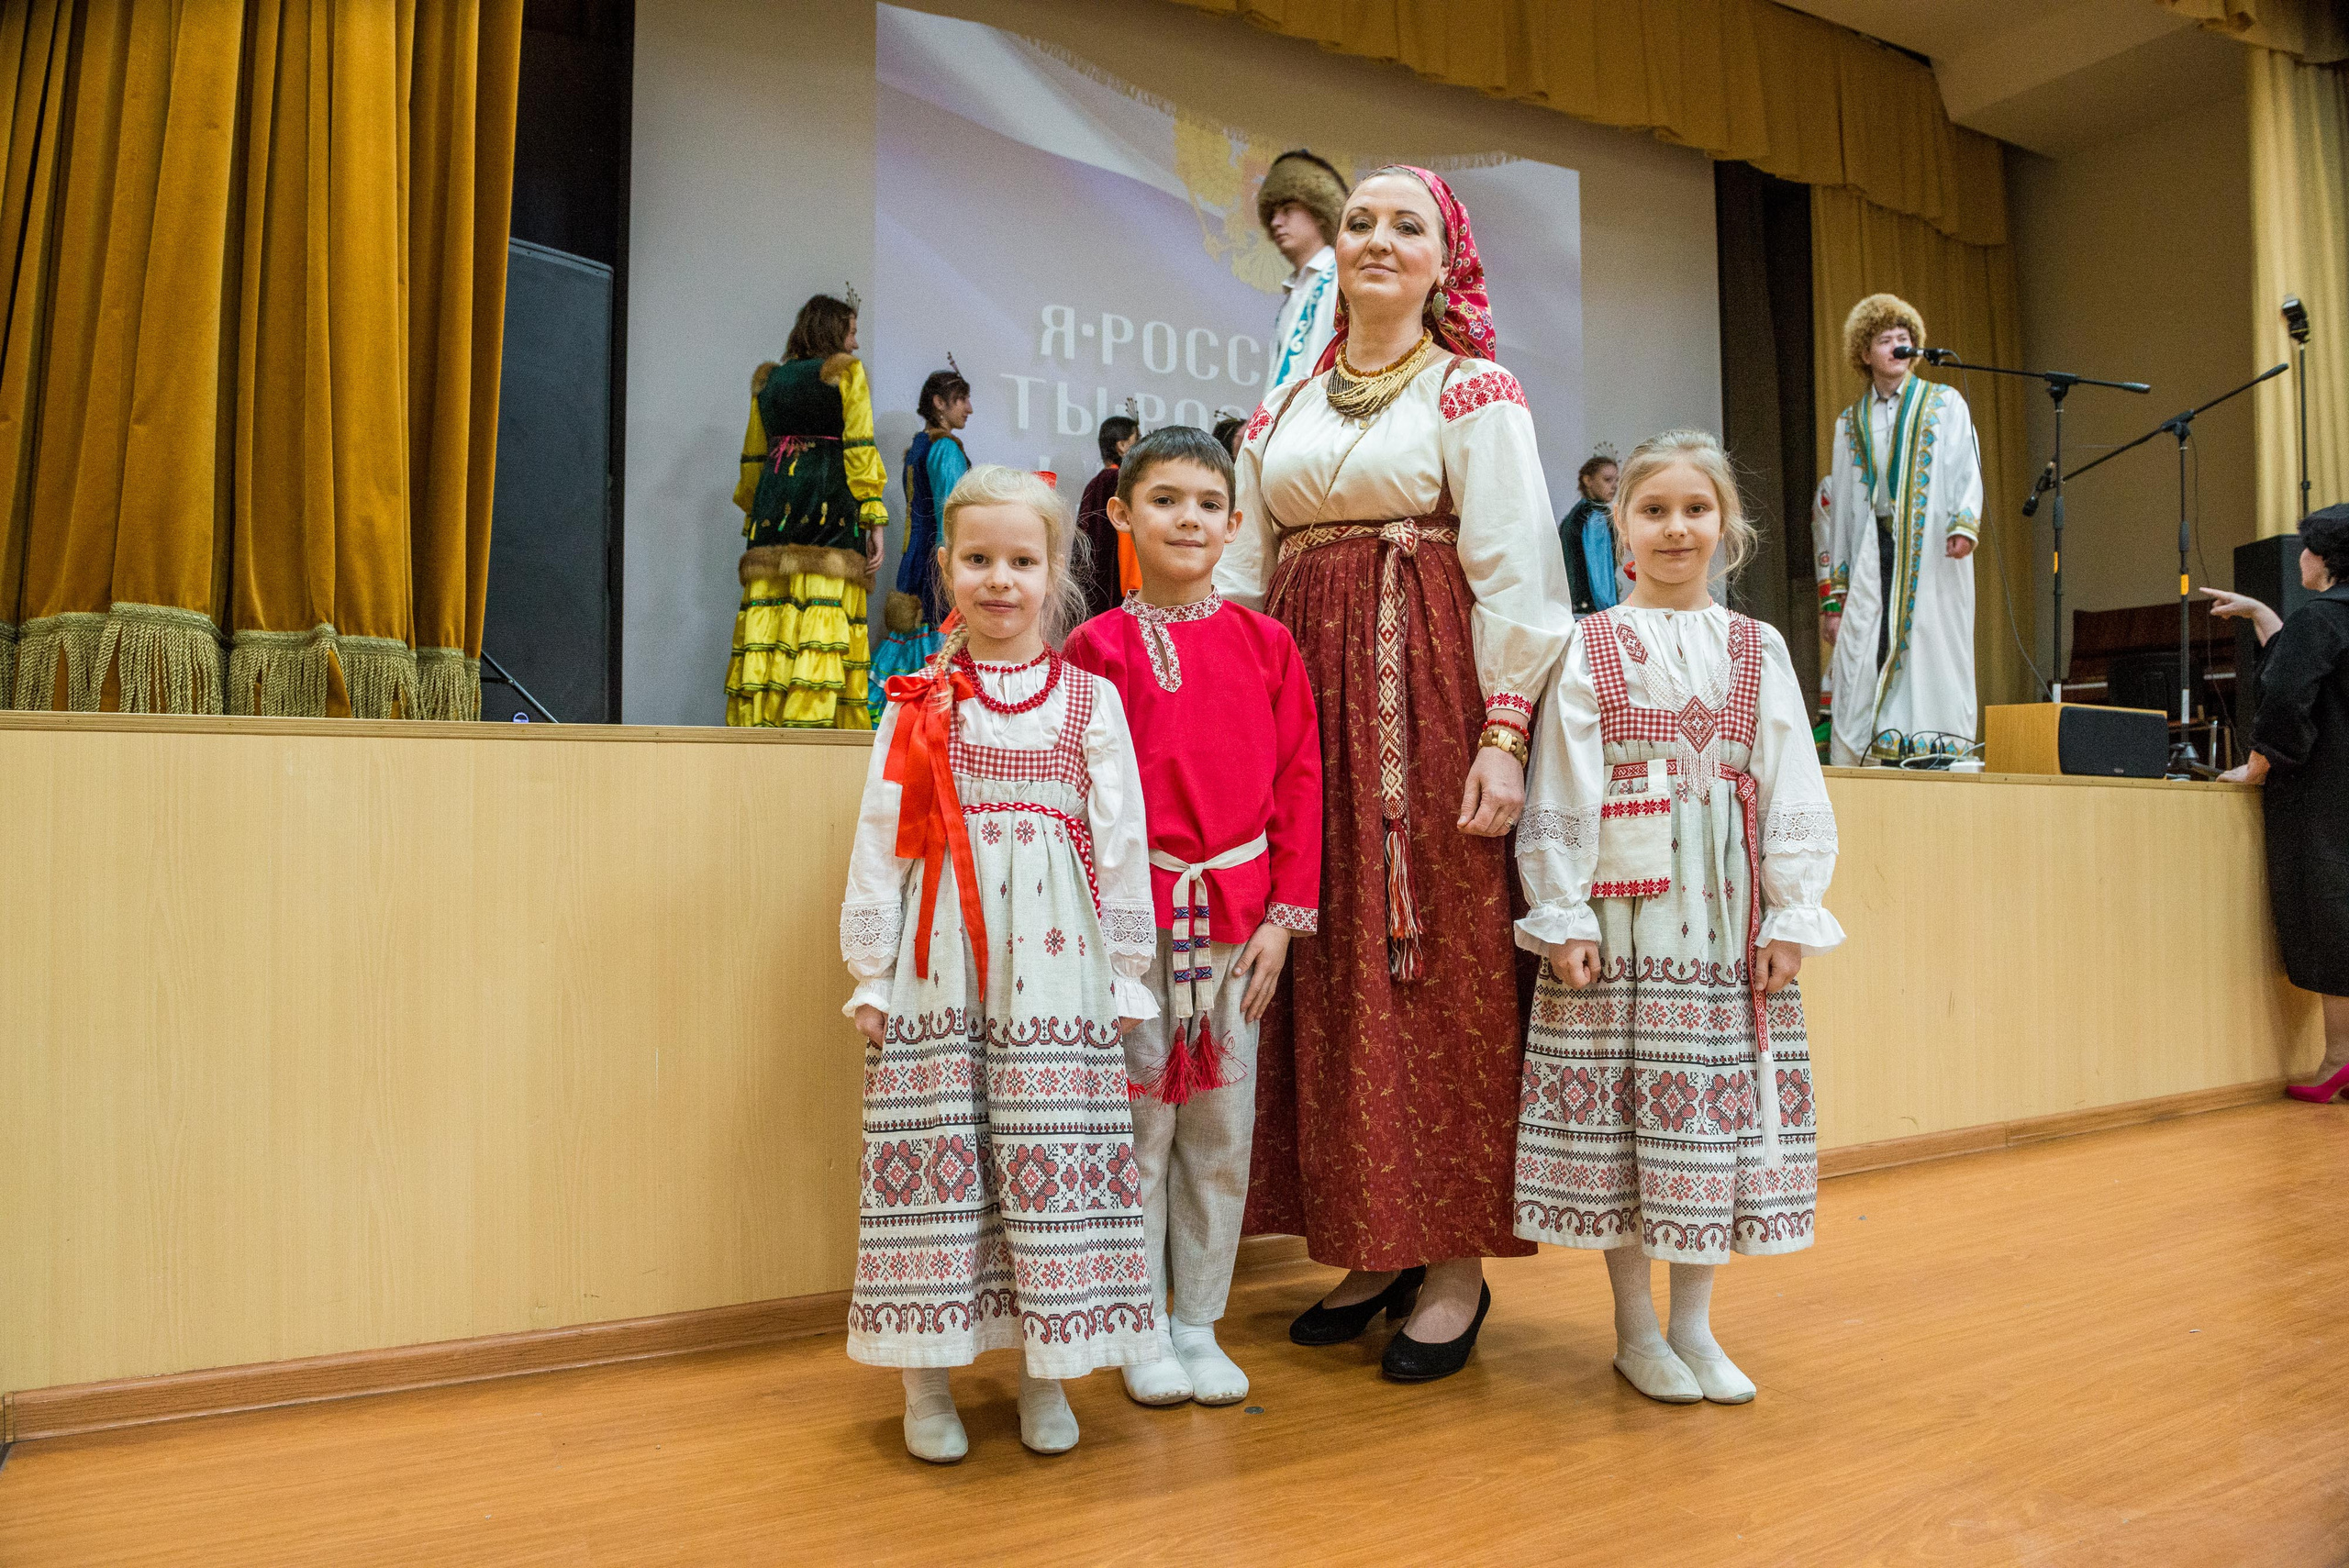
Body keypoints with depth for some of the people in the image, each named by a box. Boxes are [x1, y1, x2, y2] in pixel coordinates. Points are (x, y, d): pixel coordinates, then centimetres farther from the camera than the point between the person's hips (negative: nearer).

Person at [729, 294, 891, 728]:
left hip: (774, 505, 5)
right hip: (832, 506, -5)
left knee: (767, 616, 2)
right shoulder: (847, 372, 4)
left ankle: (758, 720, 0)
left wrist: (752, 516, 24)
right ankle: (809, 722, -19)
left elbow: (752, 457, 19)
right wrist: (875, 521, -7)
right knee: (824, 617, -11)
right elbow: (860, 449, -5)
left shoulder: (768, 379, 19)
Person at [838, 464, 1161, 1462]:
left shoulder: (1090, 700, 6)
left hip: (1053, 963, 0)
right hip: (937, 966, 1)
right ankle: (926, 1379, 19)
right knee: (933, 1148, 3)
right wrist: (872, 972, 3)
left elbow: (1122, 842, 5)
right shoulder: (919, 706, 7)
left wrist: (1126, 972, 3)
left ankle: (1044, 1373, 19)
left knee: (1053, 1149, 2)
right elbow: (878, 840, 6)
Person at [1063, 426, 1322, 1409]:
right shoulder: (1098, 647, 0)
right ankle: (1144, 1328, 20)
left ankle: (1199, 1324, 24)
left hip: (1238, 914, 3)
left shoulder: (1267, 644, 7)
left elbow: (1297, 781, 5)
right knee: (1139, 1123, 4)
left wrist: (1285, 915, -1)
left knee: (1223, 1127, 9)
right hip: (1134, 913, -2)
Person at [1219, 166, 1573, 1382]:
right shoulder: (1280, 412, 18)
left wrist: (1504, 738, -15)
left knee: (1440, 970, -4)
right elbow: (1236, 577, 14)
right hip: (1306, 697, 5)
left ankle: (1457, 1260, 8)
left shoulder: (1473, 393, 4)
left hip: (1427, 701, -5)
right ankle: (1368, 1244, 18)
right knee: (1327, 977, 6)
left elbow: (1512, 573, -5)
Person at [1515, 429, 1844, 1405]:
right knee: (1616, 1103, 1)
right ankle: (1635, 1326, 18)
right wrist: (1562, 915, -8)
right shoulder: (1589, 648, 2)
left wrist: (1790, 916, 0)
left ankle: (1694, 1323, 23)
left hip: (1728, 913, 3)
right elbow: (1559, 794, -2)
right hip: (1619, 905, -2)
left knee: (1718, 1101, 7)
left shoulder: (1759, 651, 10)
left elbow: (1792, 794, 6)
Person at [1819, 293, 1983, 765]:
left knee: (1932, 652, -8)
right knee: (1865, 659, -8)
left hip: (1932, 554, -2)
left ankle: (1941, 755, -6)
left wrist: (1963, 526, -21)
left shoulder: (1944, 404, 12)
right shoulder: (1850, 422, 18)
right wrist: (1836, 593, 10)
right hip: (1872, 556, 2)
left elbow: (1966, 470, 0)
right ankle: (1862, 760, -7)